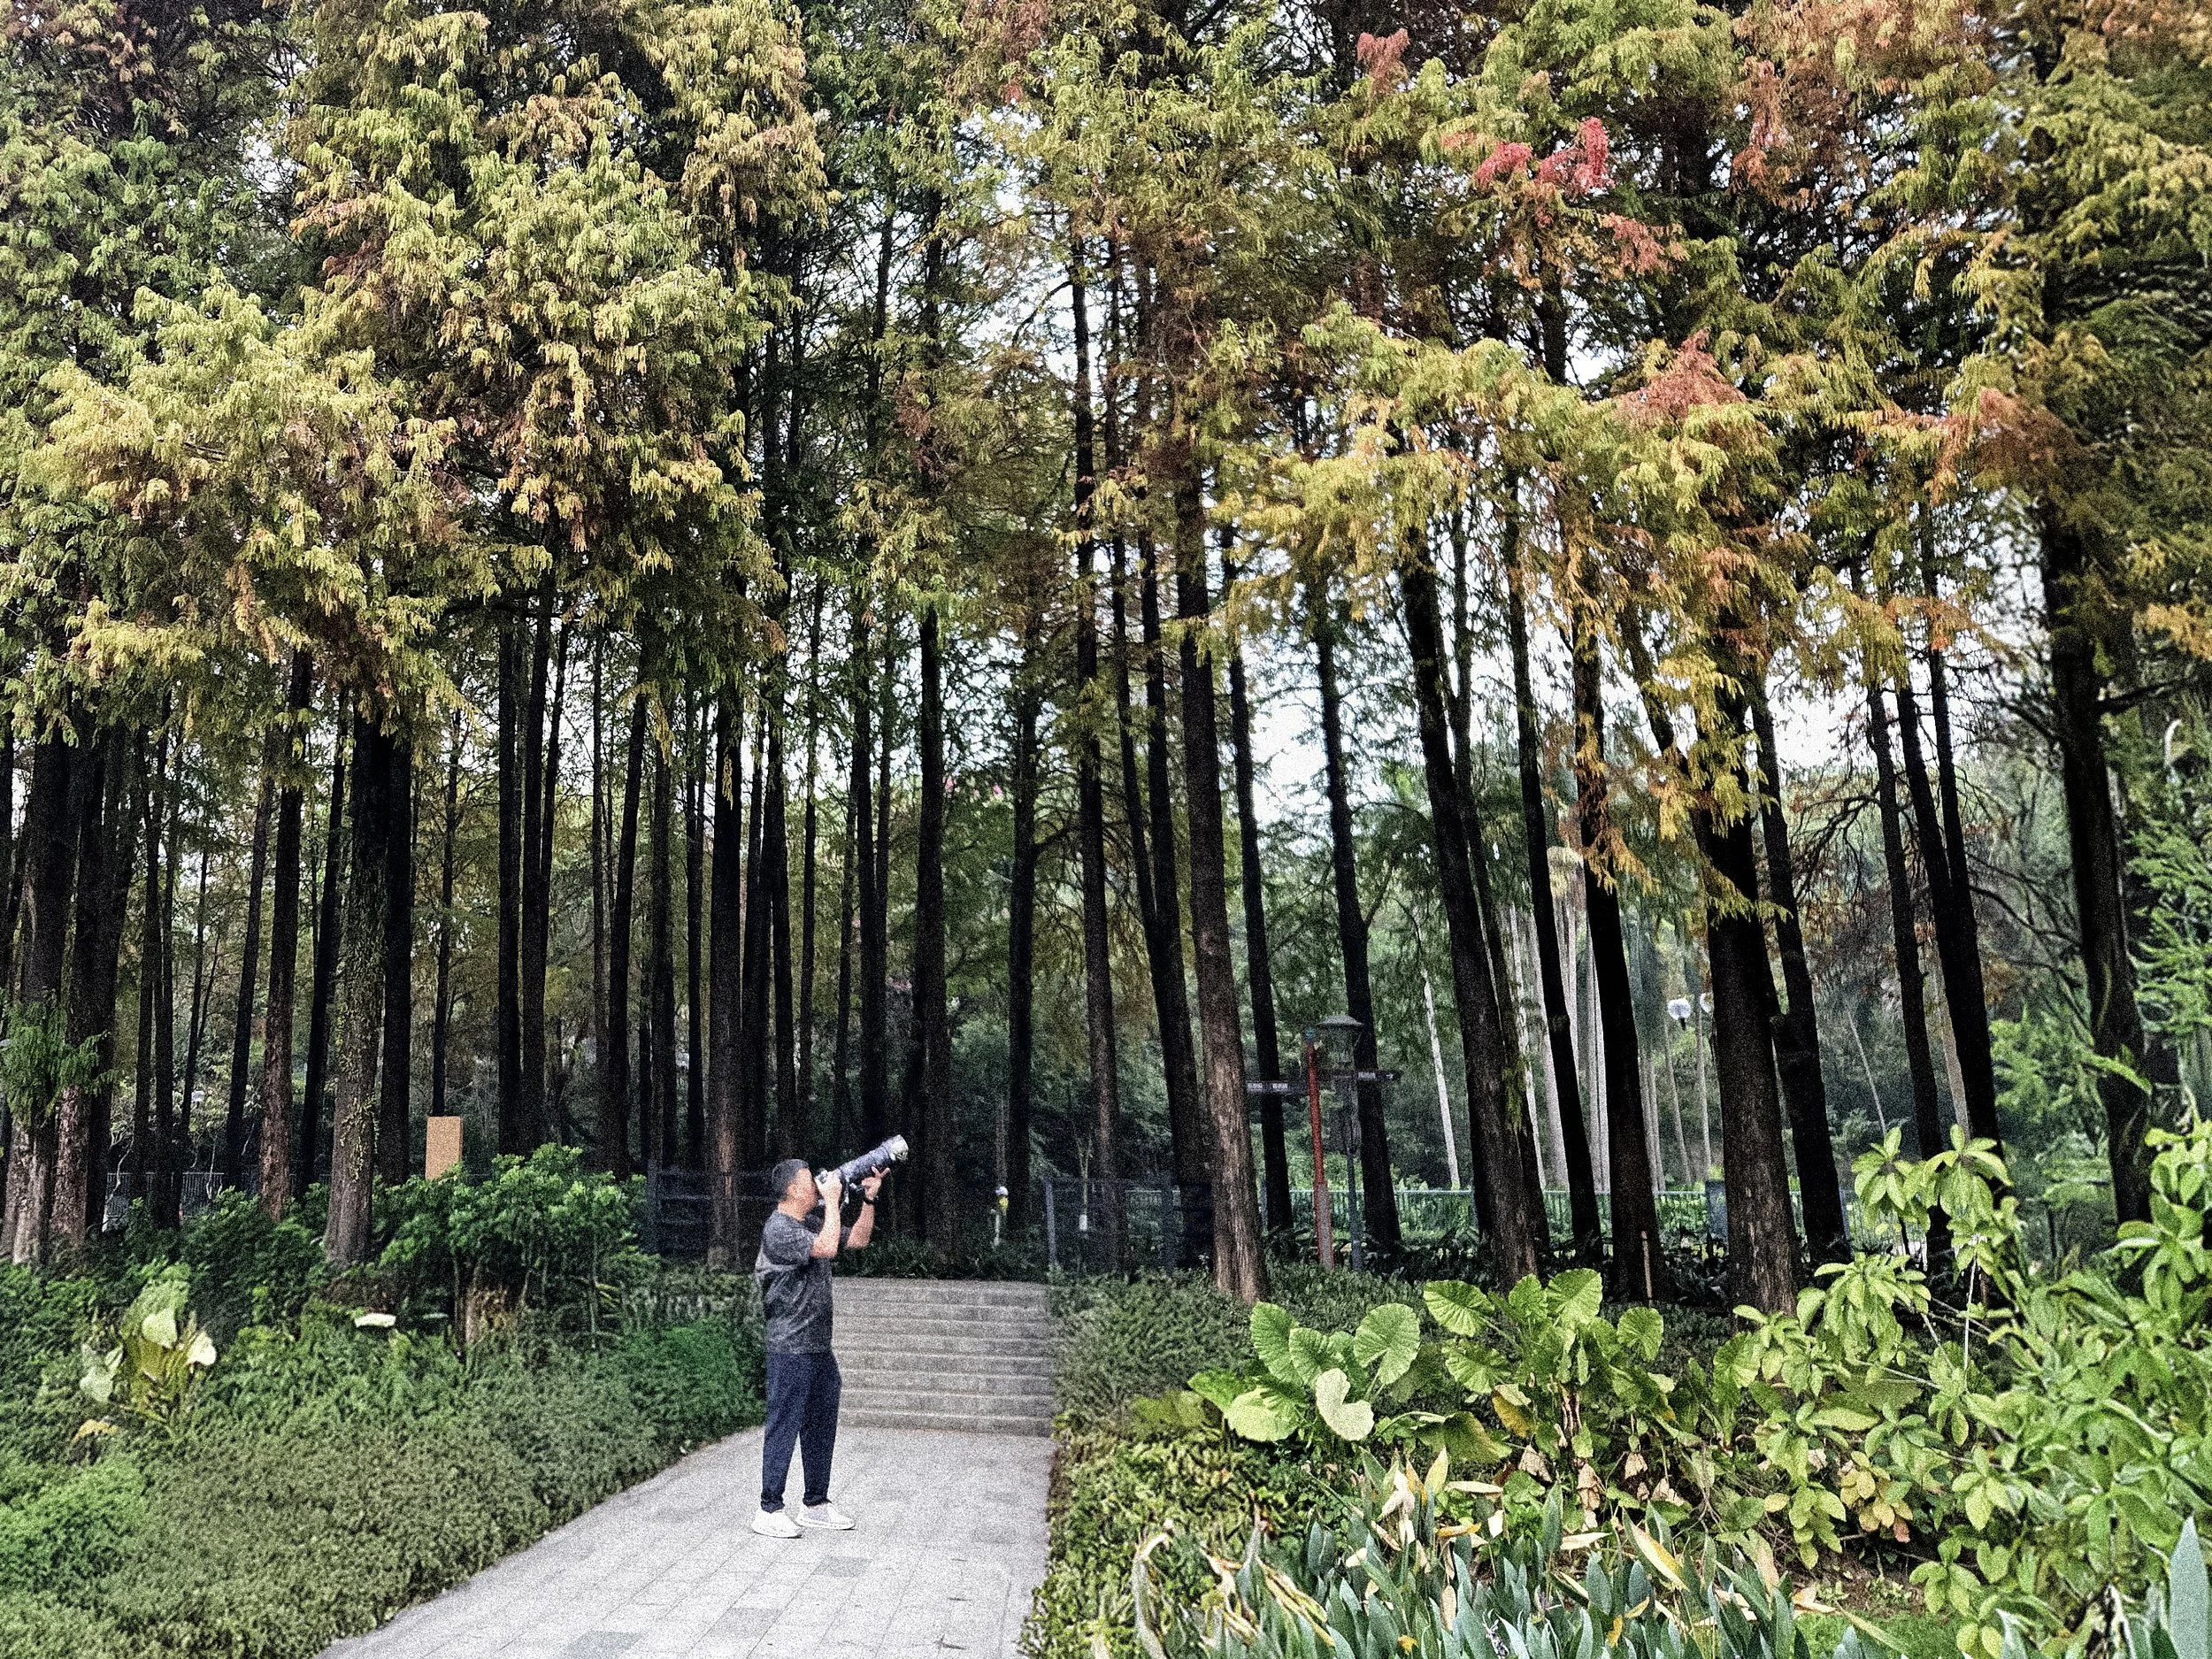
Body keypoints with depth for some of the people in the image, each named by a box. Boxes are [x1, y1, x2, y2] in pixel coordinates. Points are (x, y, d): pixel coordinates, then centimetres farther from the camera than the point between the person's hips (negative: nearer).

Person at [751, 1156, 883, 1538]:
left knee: (821, 1426, 14)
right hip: (790, 1349, -9)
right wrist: (832, 1200, -20)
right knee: (784, 1427, -3)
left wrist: (868, 1199, 8)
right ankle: (769, 1510, 4)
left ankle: (816, 1504, 23)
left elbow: (858, 1239, 19)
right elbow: (827, 1248, -29)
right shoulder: (778, 1229, -15)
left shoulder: (812, 1224, 13)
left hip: (819, 1346, 9)